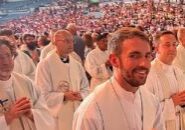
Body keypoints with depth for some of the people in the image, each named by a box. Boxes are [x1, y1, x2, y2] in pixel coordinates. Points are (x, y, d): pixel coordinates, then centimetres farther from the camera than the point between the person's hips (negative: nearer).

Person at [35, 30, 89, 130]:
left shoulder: (77, 65, 7)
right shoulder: (45, 64, -10)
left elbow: (85, 88, 12)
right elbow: (42, 94, -13)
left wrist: (81, 96, -9)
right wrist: (64, 96, -21)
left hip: (78, 114, 5)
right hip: (57, 116, -5)